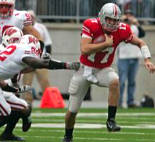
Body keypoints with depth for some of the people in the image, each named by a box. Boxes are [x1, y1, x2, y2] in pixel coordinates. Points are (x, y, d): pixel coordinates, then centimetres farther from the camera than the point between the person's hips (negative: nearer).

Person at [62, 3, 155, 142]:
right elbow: (84, 49, -32)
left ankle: (111, 120, -26)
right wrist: (107, 43, -29)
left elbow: (140, 43, 2)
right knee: (72, 111, 5)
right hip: (85, 68, -1)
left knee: (114, 81, -36)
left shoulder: (122, 30, -14)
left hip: (103, 70, 1)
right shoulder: (91, 25, -21)